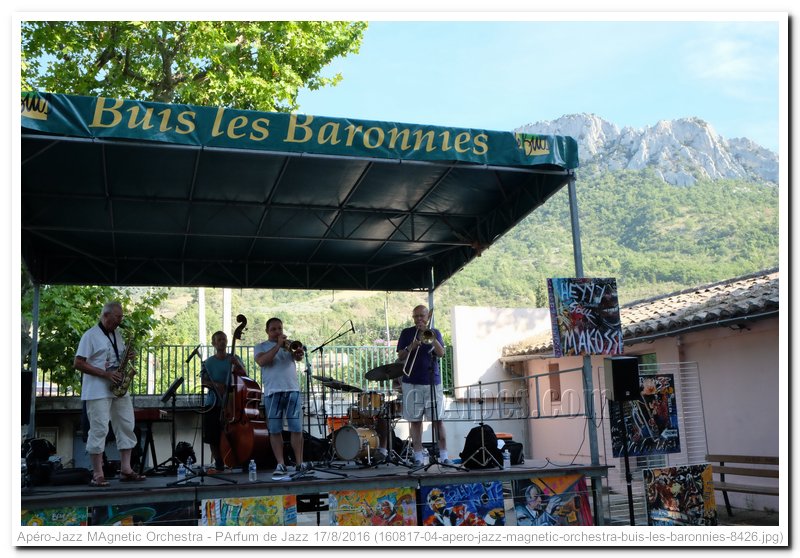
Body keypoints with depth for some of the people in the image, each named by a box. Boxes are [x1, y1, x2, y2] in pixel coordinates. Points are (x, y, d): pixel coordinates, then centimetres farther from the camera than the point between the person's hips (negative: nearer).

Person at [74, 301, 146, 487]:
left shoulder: (117, 335, 15)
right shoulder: (91, 336, -6)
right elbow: (78, 363, -11)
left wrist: (128, 356, 0)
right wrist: (106, 374, -19)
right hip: (98, 391, -7)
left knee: (127, 426, 5)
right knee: (99, 429, -7)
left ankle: (125, 470, 11)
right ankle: (98, 475, -1)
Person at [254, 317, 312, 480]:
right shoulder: (261, 347, 10)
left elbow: (298, 357, -3)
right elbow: (262, 361, -11)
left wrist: (297, 353, -26)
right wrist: (277, 345, -14)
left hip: (293, 390, 2)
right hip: (273, 392, -1)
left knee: (296, 429, 0)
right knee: (275, 430, -1)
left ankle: (300, 463, 5)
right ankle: (280, 465, 4)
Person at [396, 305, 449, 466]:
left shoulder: (434, 333, 12)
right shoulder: (407, 333, 9)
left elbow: (441, 353, -3)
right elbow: (400, 357, 4)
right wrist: (411, 347, -14)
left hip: (433, 381, 0)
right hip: (412, 383, 0)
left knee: (438, 419, -2)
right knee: (415, 420, 1)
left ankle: (443, 456, 1)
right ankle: (418, 457, 6)